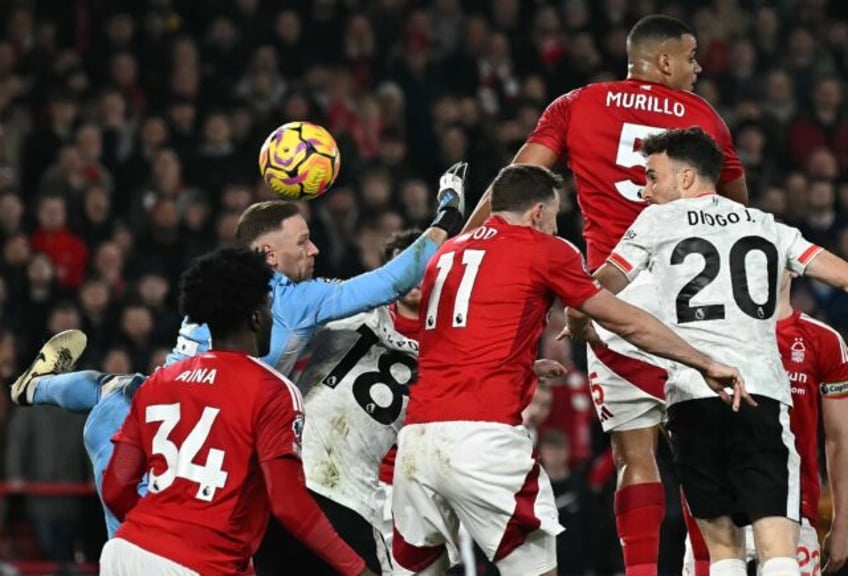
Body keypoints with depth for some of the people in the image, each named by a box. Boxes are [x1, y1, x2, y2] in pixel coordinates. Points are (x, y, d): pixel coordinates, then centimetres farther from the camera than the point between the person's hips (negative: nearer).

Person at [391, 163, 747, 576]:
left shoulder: (443, 255, 23)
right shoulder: (544, 250, 7)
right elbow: (628, 323, 15)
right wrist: (707, 365, 25)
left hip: (416, 437, 5)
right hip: (485, 435, -5)